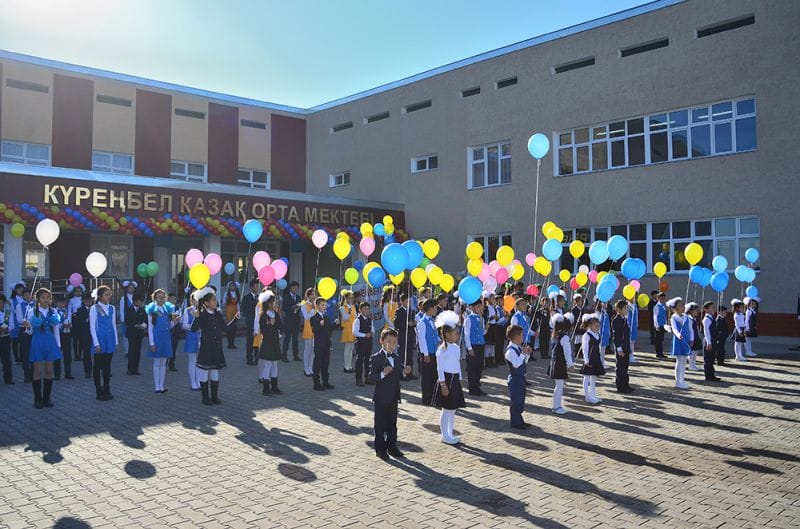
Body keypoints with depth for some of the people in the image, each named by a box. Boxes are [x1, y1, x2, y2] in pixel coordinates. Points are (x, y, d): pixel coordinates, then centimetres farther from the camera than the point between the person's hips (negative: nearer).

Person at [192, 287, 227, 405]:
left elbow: (224, 327, 13)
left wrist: (234, 318, 7)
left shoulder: (218, 314, 6)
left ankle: (215, 397, 18)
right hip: (205, 347, -5)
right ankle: (205, 398, 13)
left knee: (215, 374, 10)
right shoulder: (202, 315, -9)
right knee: (204, 374, 3)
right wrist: (197, 317, -29)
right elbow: (194, 329, -16)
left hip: (217, 348, 5)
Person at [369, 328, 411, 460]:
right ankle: (380, 449, 14)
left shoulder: (397, 358, 10)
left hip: (394, 397, 6)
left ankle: (392, 447, 26)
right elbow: (372, 377, -20)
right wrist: (383, 374, -36)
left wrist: (404, 372, -4)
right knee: (380, 425, 4)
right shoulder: (375, 358, -12)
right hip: (381, 398, -6)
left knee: (392, 424, 15)